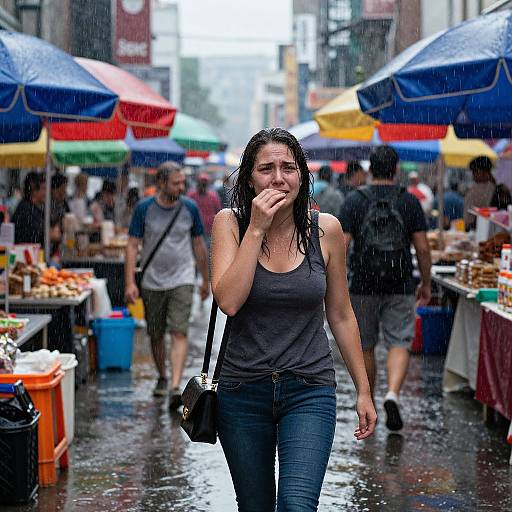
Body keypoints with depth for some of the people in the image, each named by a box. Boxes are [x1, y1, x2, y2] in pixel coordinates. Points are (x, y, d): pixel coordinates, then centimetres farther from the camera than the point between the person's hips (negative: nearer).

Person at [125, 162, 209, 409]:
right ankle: (162, 377, 33)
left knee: (179, 333, -13)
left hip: (182, 280, -1)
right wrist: (130, 282, -12)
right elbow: (133, 245, -4)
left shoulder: (190, 208, 0)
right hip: (152, 282, 1)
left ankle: (175, 387, -20)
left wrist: (205, 280, 15)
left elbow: (198, 245, 10)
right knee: (156, 335, 12)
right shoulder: (144, 208, -4)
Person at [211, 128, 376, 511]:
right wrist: (256, 229, -19)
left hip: (310, 392, -1)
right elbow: (228, 301, -19)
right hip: (243, 391, 1)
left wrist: (364, 391, 8)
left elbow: (341, 316, 7)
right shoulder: (230, 224, -4)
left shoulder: (325, 229, -2)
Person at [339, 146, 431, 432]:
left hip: (363, 287, 1)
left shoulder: (355, 201, -1)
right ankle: (393, 394, -24)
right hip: (400, 287, -1)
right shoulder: (410, 202, 1)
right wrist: (426, 284, 11)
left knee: (365, 347, 13)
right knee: (400, 344, 0)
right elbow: (423, 248, -1)